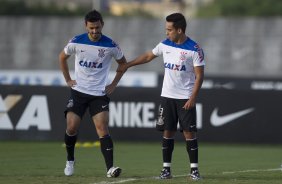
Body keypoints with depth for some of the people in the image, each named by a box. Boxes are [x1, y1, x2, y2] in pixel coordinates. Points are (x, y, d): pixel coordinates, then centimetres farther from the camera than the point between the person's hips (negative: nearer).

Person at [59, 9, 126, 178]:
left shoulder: (111, 46, -9)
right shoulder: (76, 42, -6)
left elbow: (123, 63, 10)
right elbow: (62, 58, 14)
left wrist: (114, 84, 4)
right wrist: (68, 80, 9)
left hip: (99, 93, -1)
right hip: (78, 91, 1)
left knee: (102, 128, -15)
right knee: (72, 127, -4)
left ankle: (110, 167, -22)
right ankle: (70, 160, 22)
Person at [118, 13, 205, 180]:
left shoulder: (194, 49, -11)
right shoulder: (165, 45, 4)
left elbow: (199, 76, -11)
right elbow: (148, 56, 20)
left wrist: (193, 98, -18)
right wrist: (127, 65, 24)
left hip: (186, 98, -5)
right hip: (167, 96, 5)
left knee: (189, 132, -6)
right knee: (167, 132, 4)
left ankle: (194, 170, -2)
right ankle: (166, 169, 7)